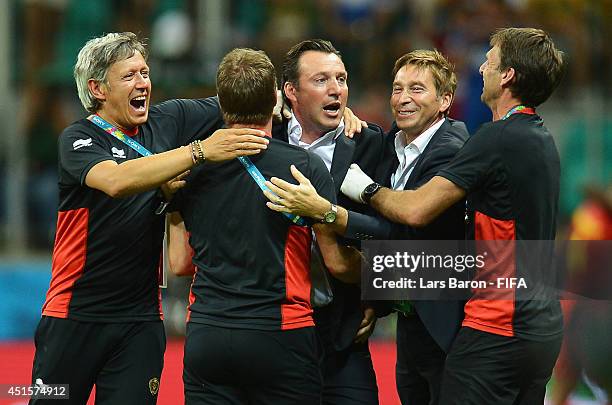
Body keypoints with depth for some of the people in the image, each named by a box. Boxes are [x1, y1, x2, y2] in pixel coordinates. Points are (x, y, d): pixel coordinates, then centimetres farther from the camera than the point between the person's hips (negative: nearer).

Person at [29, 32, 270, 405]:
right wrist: (200, 150, -32)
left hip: (141, 319, 4)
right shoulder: (78, 139, -7)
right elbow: (117, 181, -29)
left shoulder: (166, 121, 6)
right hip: (74, 316, -4)